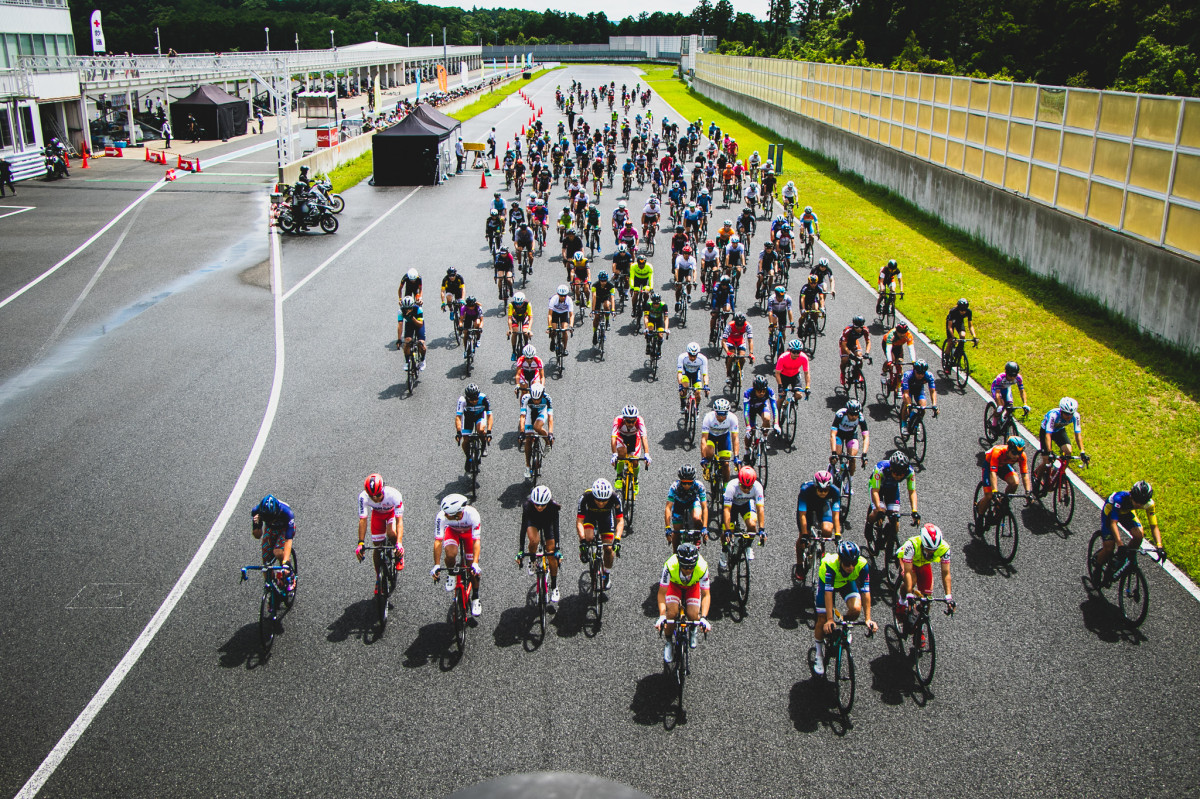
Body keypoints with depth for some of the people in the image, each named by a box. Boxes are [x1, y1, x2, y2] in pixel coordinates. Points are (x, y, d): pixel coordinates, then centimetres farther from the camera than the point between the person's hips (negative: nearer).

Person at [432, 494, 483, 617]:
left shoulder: (472, 514, -40)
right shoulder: (441, 516, -38)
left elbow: (476, 541, -38)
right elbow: (438, 540, -35)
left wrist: (475, 564, -46)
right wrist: (436, 565, -39)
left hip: (469, 531, 0)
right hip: (452, 531, 0)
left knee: (473, 569, -6)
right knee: (450, 554, -31)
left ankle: (475, 598, 16)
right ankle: (450, 574, 2)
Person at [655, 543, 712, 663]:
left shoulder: (702, 567, -38)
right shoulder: (670, 566, -39)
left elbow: (706, 595, -30)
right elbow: (661, 593, -31)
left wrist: (704, 618, -41)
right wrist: (661, 616, -42)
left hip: (693, 585, 0)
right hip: (674, 584, 0)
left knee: (693, 615, -19)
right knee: (672, 613, -23)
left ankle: (692, 631, 18)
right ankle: (668, 643, 3)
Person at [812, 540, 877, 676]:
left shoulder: (863, 565, -34)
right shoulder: (830, 564, -41)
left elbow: (865, 592, -31)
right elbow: (828, 593, -40)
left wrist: (868, 619, -35)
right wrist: (830, 620, -43)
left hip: (847, 582, 2)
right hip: (826, 581, -2)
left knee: (856, 609, -24)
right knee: (822, 620, -6)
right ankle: (819, 655, 17)